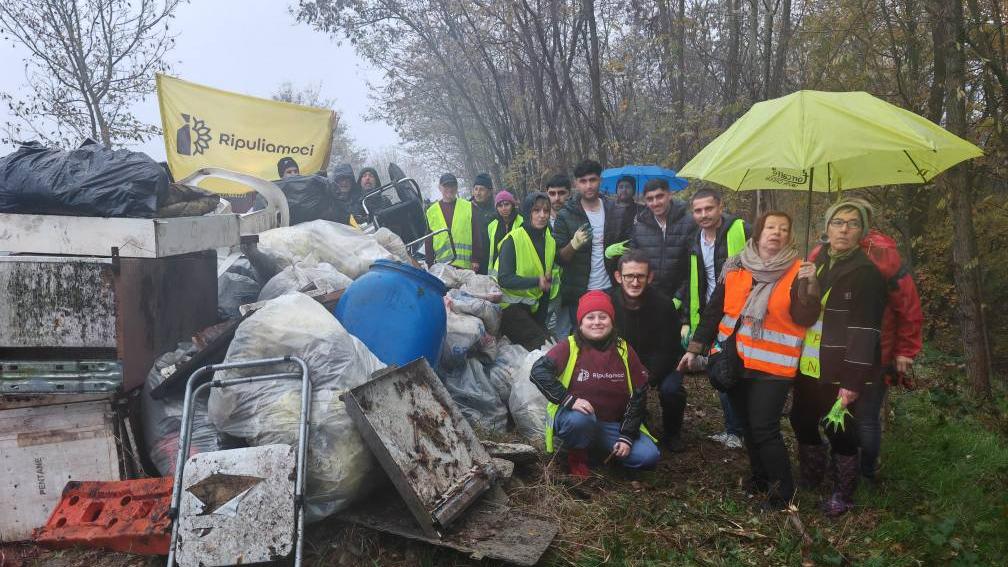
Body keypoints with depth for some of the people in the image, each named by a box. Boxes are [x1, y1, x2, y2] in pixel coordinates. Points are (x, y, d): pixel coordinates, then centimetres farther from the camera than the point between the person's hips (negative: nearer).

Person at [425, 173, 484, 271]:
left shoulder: (469, 207, 8)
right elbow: (428, 241, 13)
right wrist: (430, 264, 6)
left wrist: (475, 259, -1)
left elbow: (476, 236, 6)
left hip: (466, 264, -1)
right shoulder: (431, 211, 12)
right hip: (441, 265, 1)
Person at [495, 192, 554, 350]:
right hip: (508, 303, -7)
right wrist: (536, 282, -32)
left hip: (531, 306, 7)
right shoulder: (513, 240, -15)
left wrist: (542, 318, 13)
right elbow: (504, 279, -20)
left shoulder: (550, 241, 6)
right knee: (540, 343, -17)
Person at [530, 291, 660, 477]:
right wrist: (569, 400, -31)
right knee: (580, 419, -38)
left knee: (649, 456, -16)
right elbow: (539, 371, -22)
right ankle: (577, 455, -5)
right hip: (576, 417, -3)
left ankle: (604, 449, 11)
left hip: (614, 425, 4)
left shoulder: (624, 350, -1)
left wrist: (627, 437, -6)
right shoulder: (570, 347, -10)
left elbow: (638, 395, 1)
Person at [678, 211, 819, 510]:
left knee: (764, 428, -6)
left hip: (772, 364, -4)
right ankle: (759, 476, 37)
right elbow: (714, 310, 6)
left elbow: (804, 320, -13)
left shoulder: (797, 271, -5)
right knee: (747, 424, 17)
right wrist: (695, 348, 4)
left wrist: (806, 286, -27)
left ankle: (783, 489, 13)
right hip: (734, 360, 4)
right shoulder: (734, 267, 3)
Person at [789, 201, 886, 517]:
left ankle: (843, 495, 25)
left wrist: (853, 380, -21)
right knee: (802, 420, 16)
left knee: (840, 430, 4)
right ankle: (810, 479, 39)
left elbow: (864, 331, -17)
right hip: (809, 366, 7)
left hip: (839, 371, -7)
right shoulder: (817, 263, 11)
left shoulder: (866, 273, -11)